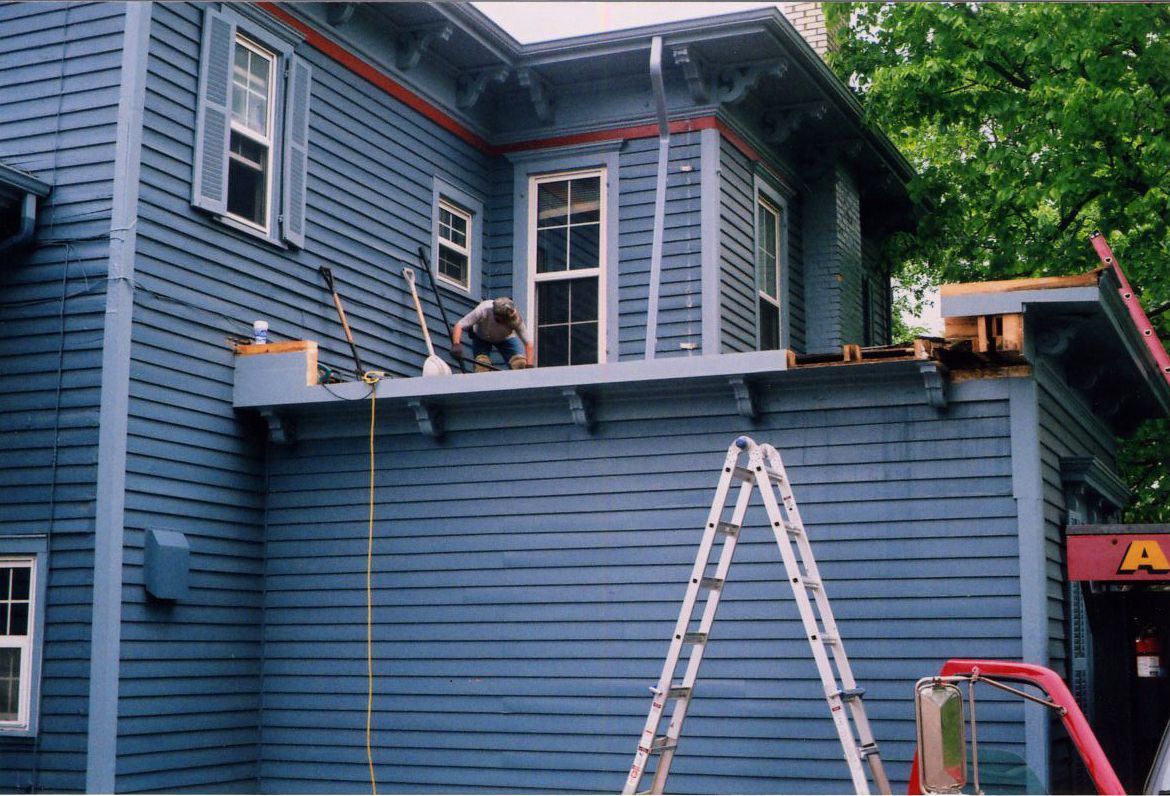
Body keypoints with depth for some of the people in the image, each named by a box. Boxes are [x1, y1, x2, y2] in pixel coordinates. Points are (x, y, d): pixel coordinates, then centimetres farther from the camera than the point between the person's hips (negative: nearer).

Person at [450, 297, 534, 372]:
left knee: (521, 364, -20)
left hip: (506, 338, 1)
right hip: (481, 338, -1)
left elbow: (528, 343, -33)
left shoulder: (516, 319, -36)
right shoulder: (483, 310, -40)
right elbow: (459, 326, -40)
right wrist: (456, 344, -56)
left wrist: (529, 366, -43)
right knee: (482, 365, -26)